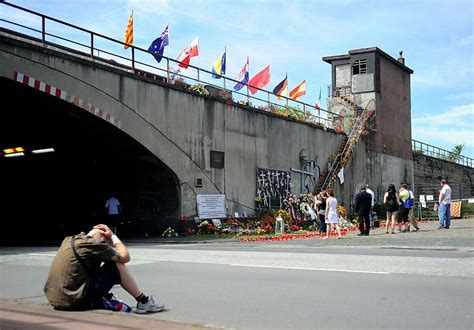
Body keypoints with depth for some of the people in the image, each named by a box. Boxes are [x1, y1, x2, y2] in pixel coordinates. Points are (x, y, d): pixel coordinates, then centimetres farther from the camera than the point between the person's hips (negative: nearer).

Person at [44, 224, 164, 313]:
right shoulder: (93, 244, -10)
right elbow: (125, 257, -3)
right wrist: (113, 237, 9)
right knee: (116, 265, 0)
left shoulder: (70, 240, 14)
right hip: (76, 301, -8)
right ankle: (143, 302, 7)